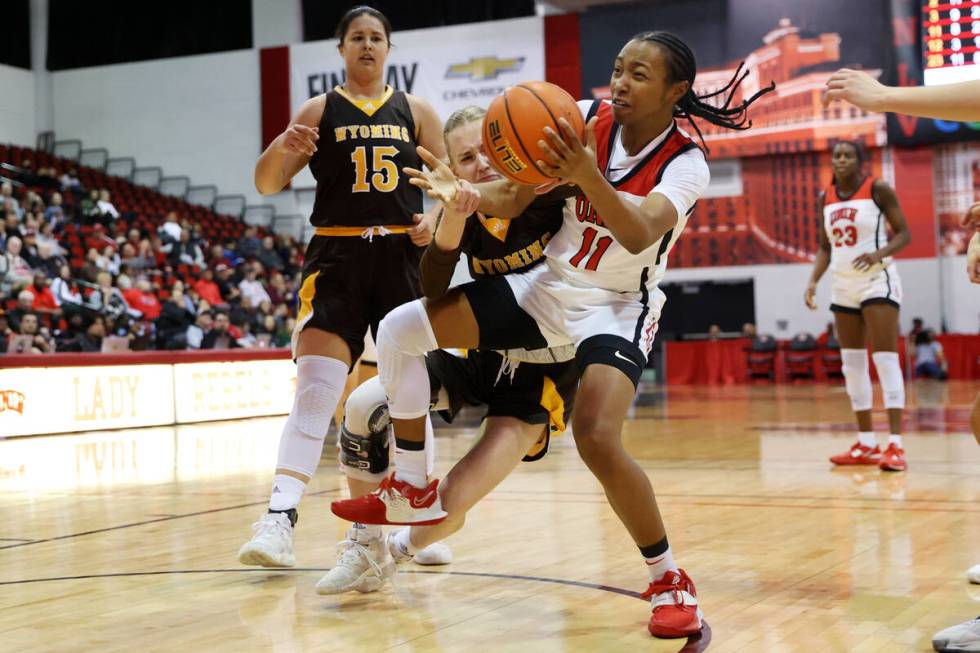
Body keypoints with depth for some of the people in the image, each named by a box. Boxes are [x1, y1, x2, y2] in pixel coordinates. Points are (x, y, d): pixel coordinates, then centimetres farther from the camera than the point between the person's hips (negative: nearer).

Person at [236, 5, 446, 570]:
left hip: (402, 259, 2)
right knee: (315, 389, -15)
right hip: (337, 259, -2)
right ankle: (280, 521, -20)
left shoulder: (416, 111, 11)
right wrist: (280, 150, -22)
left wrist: (435, 220, -12)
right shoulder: (320, 110, 6)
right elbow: (267, 186, 0)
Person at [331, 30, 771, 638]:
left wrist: (587, 176, -51)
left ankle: (669, 580, -7)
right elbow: (515, 198, -7)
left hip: (617, 307, -5)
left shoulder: (685, 163, -16)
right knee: (400, 329, -5)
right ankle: (414, 490, 10)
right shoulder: (589, 120, -5)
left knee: (598, 440, -30)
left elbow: (639, 235, -35)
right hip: (548, 284, 6)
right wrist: (467, 194, -28)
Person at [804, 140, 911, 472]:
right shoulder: (825, 199, 7)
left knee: (886, 359, -13)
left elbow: (903, 233, -7)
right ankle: (866, 444, 15)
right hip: (843, 285, 7)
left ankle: (895, 445, -16)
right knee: (852, 363, 7)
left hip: (877, 281, -6)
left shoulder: (878, 189, -8)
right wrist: (813, 281, -1)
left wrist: (879, 254, -25)